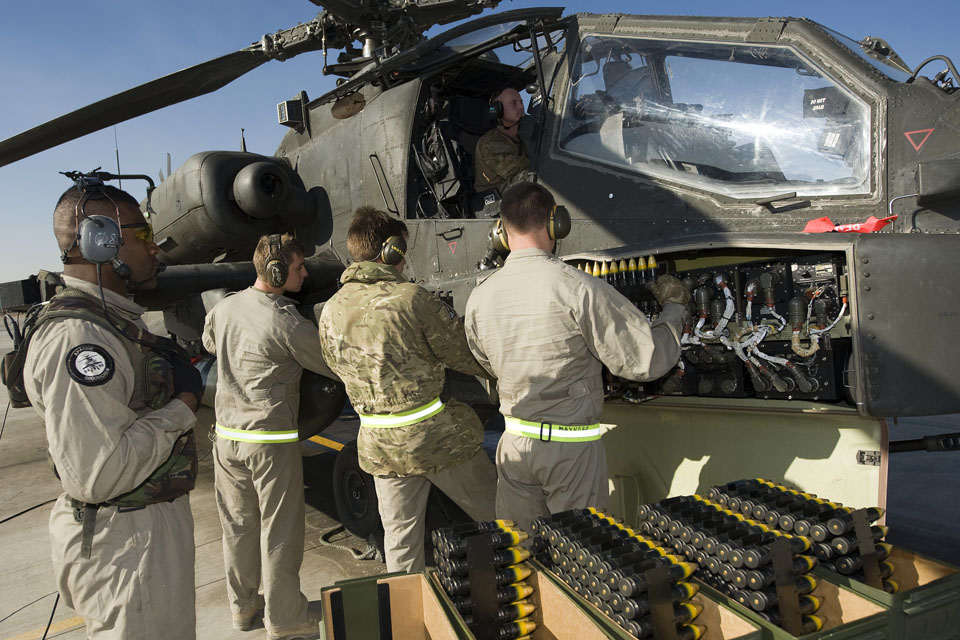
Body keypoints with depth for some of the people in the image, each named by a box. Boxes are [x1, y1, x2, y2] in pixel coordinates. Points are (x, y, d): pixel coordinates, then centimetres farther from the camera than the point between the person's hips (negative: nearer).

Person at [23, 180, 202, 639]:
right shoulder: (76, 338, -25)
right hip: (124, 543, -10)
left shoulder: (114, 321, 10)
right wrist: (182, 403, -21)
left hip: (154, 518, 10)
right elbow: (95, 475, -31)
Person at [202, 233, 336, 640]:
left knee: (237, 525, 18)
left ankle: (242, 607, 34)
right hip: (272, 439, -7)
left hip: (227, 434, 7)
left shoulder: (223, 309, 4)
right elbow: (334, 368, -9)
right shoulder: (287, 323, -18)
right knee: (280, 531, 6)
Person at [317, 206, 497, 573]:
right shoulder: (411, 298, -16)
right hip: (436, 435, -5)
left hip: (378, 444, 5)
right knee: (497, 515, 13)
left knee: (400, 536, 18)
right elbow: (466, 355, -10)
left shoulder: (330, 312, 2)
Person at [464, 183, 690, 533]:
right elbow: (649, 358, -15)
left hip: (515, 443, 5)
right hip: (572, 447, -4)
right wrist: (674, 306, 1)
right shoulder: (579, 288, -20)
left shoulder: (479, 298, -3)